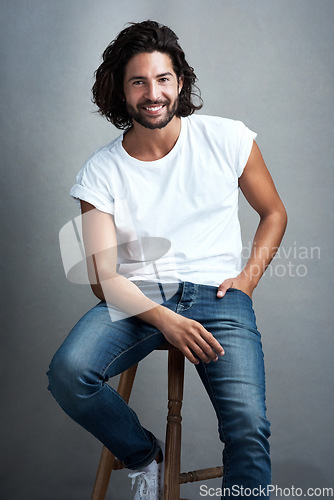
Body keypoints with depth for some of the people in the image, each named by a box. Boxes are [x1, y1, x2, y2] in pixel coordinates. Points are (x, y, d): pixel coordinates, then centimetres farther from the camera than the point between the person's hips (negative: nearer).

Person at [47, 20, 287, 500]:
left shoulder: (229, 140, 2)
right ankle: (144, 456, 4)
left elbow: (274, 212, 15)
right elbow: (103, 275, -4)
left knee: (249, 428, -25)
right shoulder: (101, 171, 1)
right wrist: (165, 320, -21)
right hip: (137, 297, 2)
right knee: (68, 373, -26)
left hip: (217, 296, -1)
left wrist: (250, 275, -2)